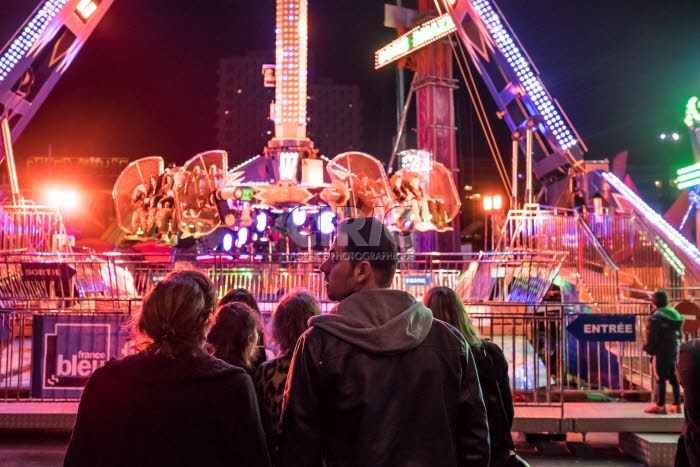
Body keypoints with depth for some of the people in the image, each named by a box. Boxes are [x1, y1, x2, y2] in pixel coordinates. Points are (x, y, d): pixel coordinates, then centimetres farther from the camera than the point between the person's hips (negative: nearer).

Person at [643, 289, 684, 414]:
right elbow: (679, 333, 13)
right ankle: (677, 405, 18)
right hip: (675, 350, 7)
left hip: (661, 352, -7)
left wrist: (649, 349, -4)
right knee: (674, 378, 13)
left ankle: (660, 406, 3)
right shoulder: (675, 314, 7)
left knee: (660, 378, -1)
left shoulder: (656, 316, -16)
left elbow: (651, 337, -16)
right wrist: (677, 346, 19)